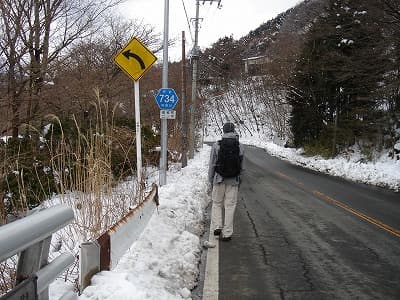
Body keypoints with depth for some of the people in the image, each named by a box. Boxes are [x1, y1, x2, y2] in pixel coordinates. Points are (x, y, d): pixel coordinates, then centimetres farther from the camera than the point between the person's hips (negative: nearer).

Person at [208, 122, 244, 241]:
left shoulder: (216, 145, -7)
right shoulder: (239, 146, -2)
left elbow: (212, 164, -3)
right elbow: (241, 165, 4)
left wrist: (211, 180, 7)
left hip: (219, 179, -1)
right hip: (233, 180, 1)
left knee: (217, 203, 16)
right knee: (230, 206, 6)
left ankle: (217, 226, 4)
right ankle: (227, 233, 9)